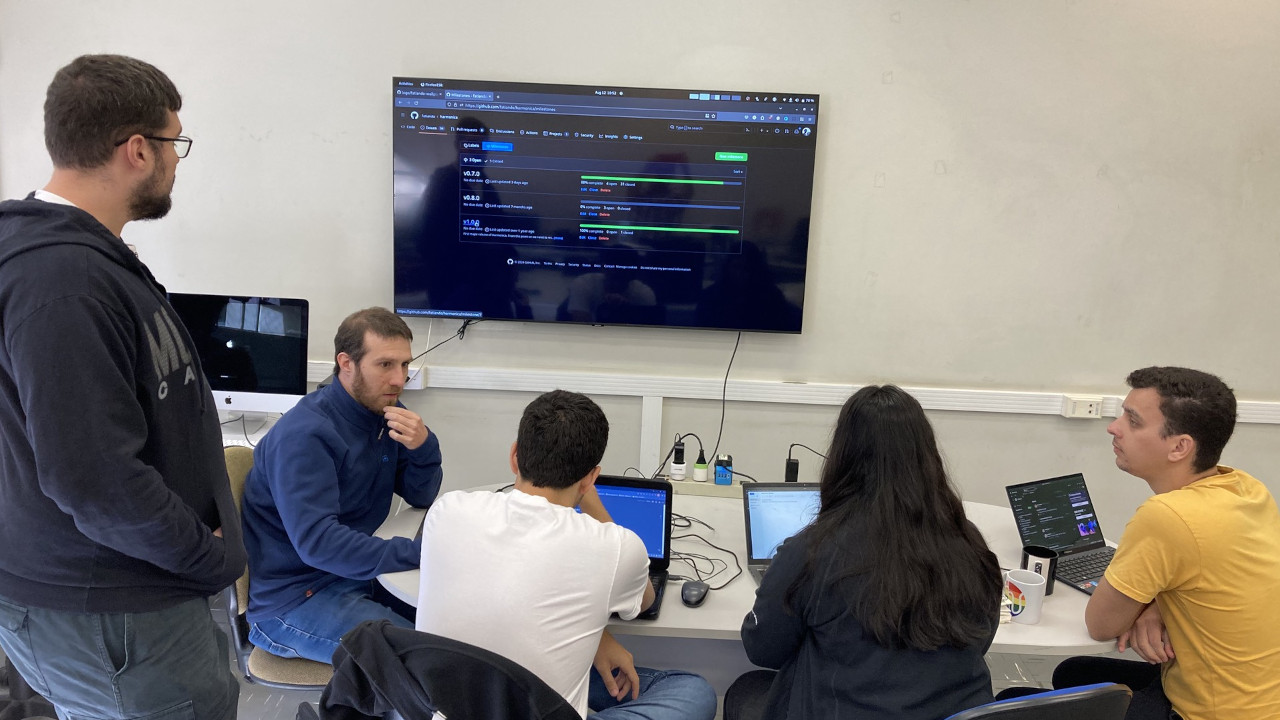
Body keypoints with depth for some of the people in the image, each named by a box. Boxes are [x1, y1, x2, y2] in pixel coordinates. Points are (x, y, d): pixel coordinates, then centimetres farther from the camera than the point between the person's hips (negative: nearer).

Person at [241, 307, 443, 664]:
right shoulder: (304, 434, -23)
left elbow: (421, 497, 3)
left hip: (353, 574, 8)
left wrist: (423, 446, -18)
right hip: (293, 597, -8)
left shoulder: (384, 411, 2)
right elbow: (316, 542, -32)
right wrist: (421, 551, -35)